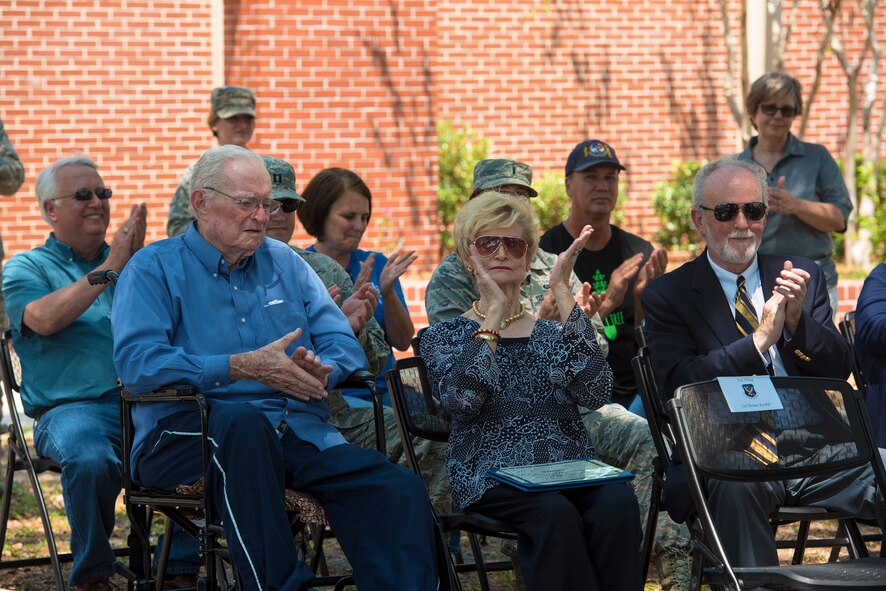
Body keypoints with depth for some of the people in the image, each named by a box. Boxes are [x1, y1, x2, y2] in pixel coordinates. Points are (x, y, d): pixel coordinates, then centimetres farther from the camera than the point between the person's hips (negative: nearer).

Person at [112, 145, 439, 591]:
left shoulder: (286, 263, 21)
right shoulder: (155, 268, 5)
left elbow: (344, 345, 14)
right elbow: (137, 362, -11)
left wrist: (323, 370, -11)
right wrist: (243, 367, -17)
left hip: (298, 432, 5)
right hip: (187, 435, -5)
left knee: (400, 492, -22)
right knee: (244, 420, -41)